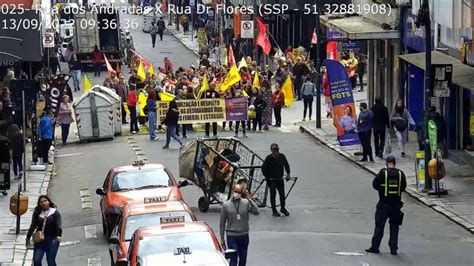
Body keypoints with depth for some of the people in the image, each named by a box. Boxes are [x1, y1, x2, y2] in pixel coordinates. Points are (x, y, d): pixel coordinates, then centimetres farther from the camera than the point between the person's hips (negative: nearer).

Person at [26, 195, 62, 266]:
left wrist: (59, 235, -30)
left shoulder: (55, 212, -4)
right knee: (36, 260, -2)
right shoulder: (37, 213, 5)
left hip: (52, 240, -3)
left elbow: (59, 225, -14)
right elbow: (33, 226, 9)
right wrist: (28, 237, 10)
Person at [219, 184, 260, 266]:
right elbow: (222, 223, 2)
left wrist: (249, 199, -21)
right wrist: (222, 239, 2)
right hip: (231, 236, -2)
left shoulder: (246, 203, -2)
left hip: (244, 235, 2)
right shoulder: (226, 205, -4)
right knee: (234, 259, -7)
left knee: (243, 259, 12)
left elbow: (257, 212, -16)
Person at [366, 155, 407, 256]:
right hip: (396, 203, 2)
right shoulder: (400, 174, -3)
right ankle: (393, 248, 6)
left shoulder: (382, 173, -10)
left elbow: (375, 184, -3)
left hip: (384, 203, -2)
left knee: (379, 226, 6)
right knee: (394, 227, 9)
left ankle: (375, 247, 9)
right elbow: (403, 187, 5)